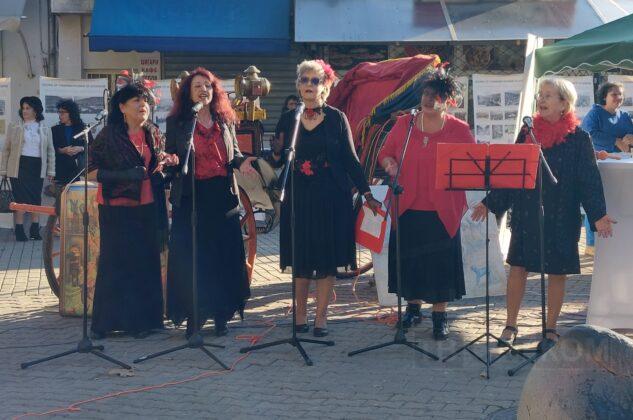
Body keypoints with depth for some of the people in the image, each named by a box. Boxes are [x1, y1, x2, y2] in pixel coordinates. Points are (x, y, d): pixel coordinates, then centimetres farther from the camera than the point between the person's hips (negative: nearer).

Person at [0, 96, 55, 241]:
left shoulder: (45, 129, 9)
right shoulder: (14, 127, 5)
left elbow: (50, 151, 12)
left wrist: (51, 171, 7)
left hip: (37, 167, 2)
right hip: (19, 166, -2)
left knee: (36, 198, 3)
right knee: (20, 198, -5)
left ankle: (35, 230, 11)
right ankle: (19, 231, -1)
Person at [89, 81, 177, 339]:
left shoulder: (153, 134, 10)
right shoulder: (109, 136, -6)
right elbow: (92, 170, -8)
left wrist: (167, 161, 0)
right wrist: (124, 176, -20)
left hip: (148, 207, 5)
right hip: (117, 208, -5)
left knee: (145, 263, 4)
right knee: (114, 263, -1)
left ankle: (140, 321, 12)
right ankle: (105, 321, 8)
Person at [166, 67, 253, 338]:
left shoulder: (225, 120, 12)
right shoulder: (177, 122, 4)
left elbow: (234, 153, 16)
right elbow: (171, 158, 3)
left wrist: (241, 163, -5)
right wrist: (172, 165, -19)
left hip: (223, 194, 3)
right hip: (191, 196, -3)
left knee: (224, 255, 4)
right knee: (191, 257, -3)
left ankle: (221, 315, 14)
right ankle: (193, 317, 4)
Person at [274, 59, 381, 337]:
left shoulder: (337, 119, 2)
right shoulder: (288, 119, 6)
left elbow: (350, 159, 3)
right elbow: (279, 160, 9)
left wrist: (366, 193, -1)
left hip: (331, 198, -1)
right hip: (297, 197, 1)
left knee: (327, 258, 1)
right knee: (300, 258, 6)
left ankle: (321, 316, 9)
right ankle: (300, 313, 18)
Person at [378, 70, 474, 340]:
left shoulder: (459, 130, 0)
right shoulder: (404, 124, 5)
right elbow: (385, 154, 13)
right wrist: (389, 164, -8)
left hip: (442, 211, -2)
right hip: (407, 208, 2)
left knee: (441, 263, 2)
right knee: (407, 260, 10)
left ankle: (440, 316, 16)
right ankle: (412, 308, 30)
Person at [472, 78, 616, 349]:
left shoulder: (578, 138, -6)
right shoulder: (528, 132, 5)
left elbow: (589, 178, -7)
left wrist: (598, 215, -16)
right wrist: (490, 203, 10)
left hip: (561, 216, -3)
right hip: (525, 213, 3)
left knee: (557, 272, 6)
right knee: (518, 267, 4)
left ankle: (551, 329, 19)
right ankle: (510, 326, 16)